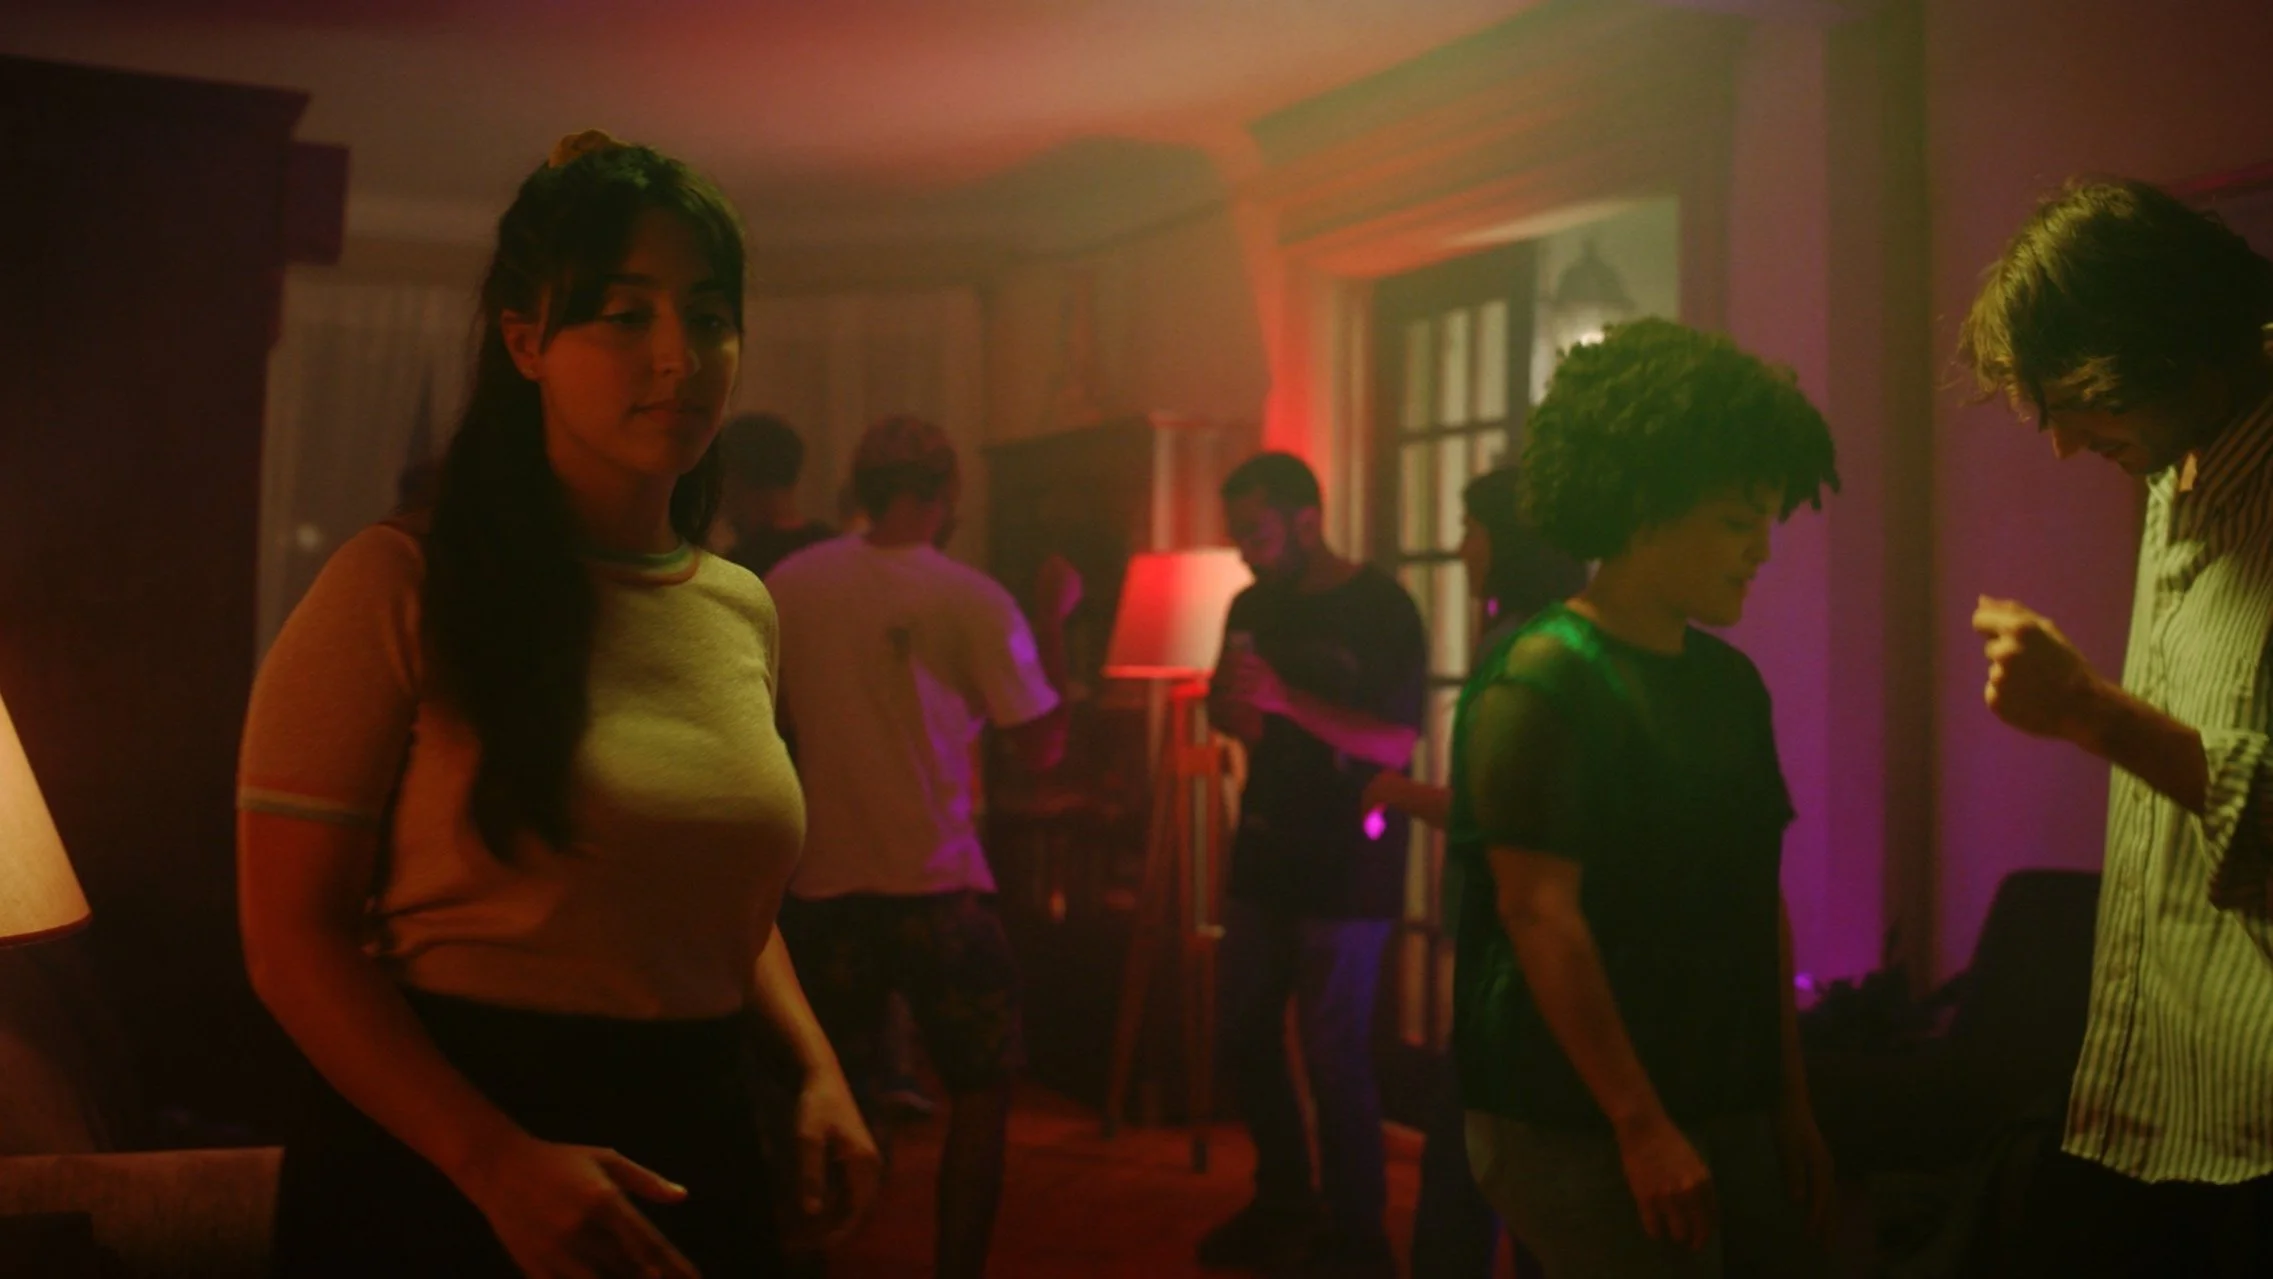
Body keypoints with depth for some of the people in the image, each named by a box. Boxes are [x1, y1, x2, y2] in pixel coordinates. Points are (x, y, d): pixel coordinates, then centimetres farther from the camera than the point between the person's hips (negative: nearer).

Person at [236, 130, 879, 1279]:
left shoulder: (744, 612, 5)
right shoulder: (402, 587, -11)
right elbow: (295, 934, -13)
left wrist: (815, 1065, 2)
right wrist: (500, 1162, -24)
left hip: (694, 1155, 5)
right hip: (438, 1164, -5)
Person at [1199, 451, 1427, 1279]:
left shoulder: (1381, 610, -11)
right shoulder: (1252, 607, 9)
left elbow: (1396, 744, -19)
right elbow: (1225, 707, 22)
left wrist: (1284, 699, -26)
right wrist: (1231, 712, -3)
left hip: (1347, 868, -7)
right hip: (1264, 854, 7)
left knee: (1333, 1053, -5)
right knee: (1243, 1034, 12)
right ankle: (1282, 1204, 30)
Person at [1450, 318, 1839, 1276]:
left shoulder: (1731, 682, 10)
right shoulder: (1538, 681, -12)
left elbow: (1761, 899, 13)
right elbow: (1540, 915, -18)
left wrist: (1791, 1104, 12)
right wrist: (1640, 1125, -19)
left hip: (1730, 1117, 7)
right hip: (1581, 1132, -7)